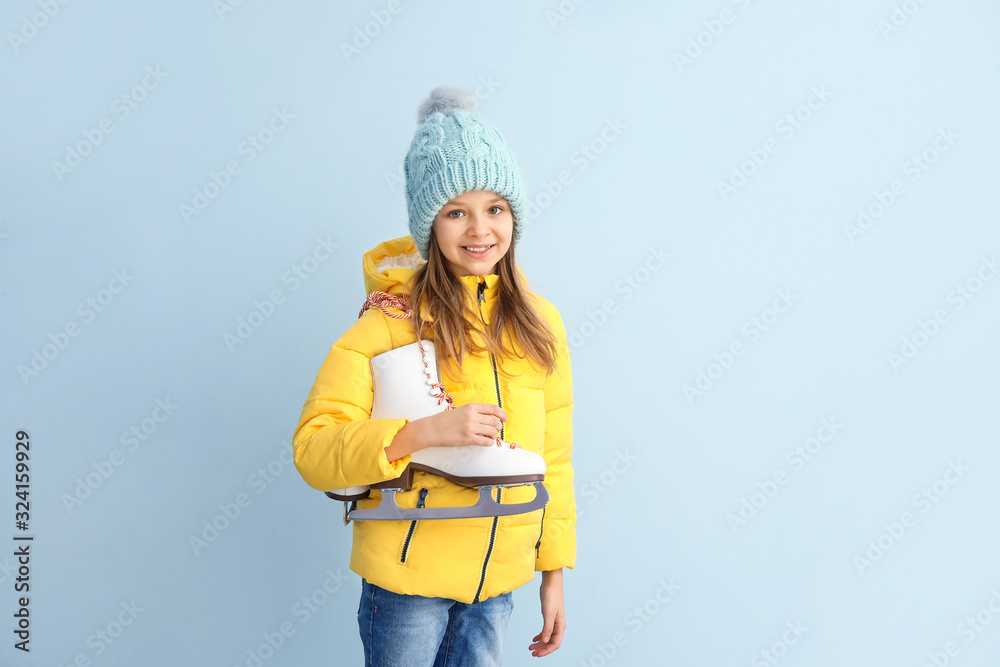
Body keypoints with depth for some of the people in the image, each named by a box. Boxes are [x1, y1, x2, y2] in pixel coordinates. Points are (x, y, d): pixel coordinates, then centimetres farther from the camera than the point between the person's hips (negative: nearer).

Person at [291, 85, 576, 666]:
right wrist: (428, 431, -28)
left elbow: (552, 456, 8)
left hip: (496, 585, 4)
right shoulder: (392, 319, -11)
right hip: (408, 579, -3)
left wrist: (554, 572, 10)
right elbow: (313, 449, -16)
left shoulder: (539, 323, 1)